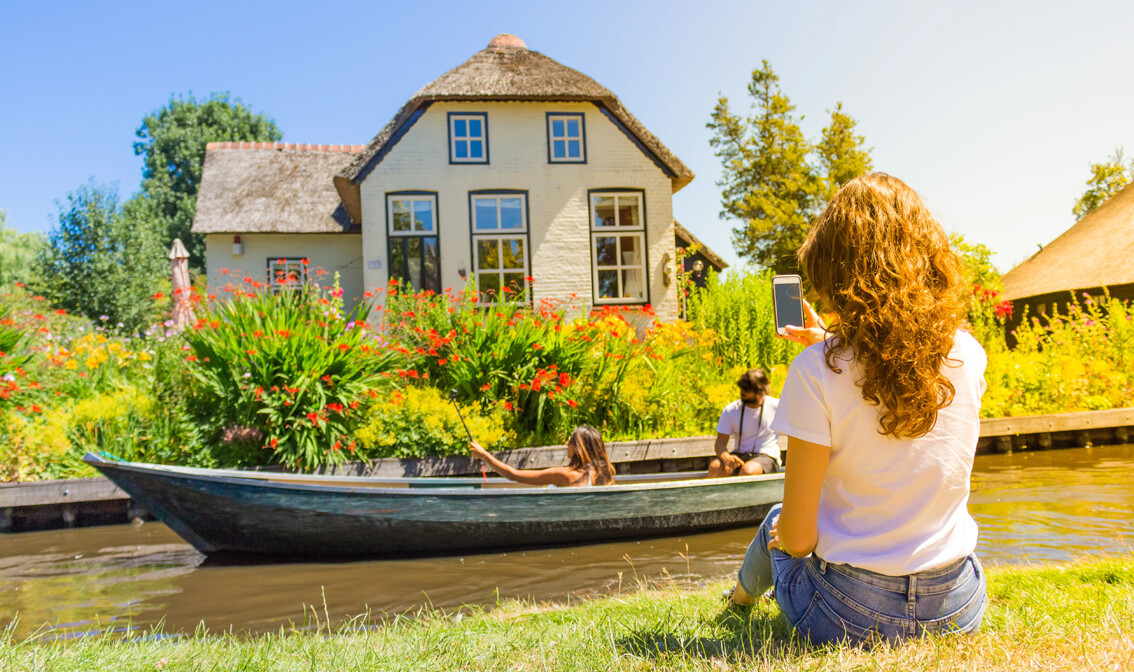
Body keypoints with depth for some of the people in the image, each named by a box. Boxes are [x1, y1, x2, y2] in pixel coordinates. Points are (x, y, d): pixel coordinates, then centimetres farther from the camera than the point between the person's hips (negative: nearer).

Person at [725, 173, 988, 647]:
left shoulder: (815, 371, -21)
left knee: (774, 522, 30)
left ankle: (743, 596, 61)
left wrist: (784, 533, 6)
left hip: (850, 617, -3)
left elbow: (797, 538, -16)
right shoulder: (968, 355, -8)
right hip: (957, 609, 4)